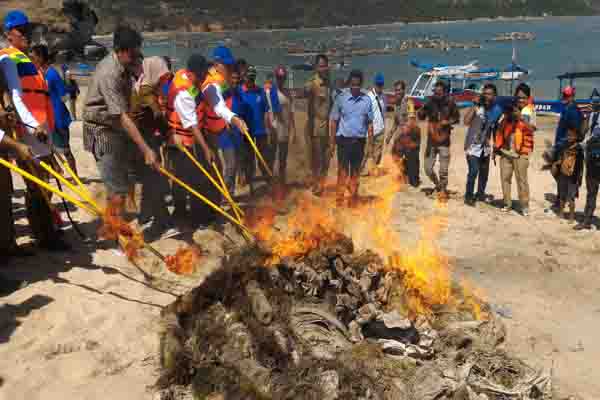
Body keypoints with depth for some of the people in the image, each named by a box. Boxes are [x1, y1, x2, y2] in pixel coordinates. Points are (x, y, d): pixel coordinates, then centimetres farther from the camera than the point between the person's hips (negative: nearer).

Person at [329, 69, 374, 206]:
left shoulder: (367, 100, 1)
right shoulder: (341, 98, -5)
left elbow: (369, 123, 6)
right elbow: (334, 121, -2)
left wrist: (369, 143, 2)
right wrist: (332, 143, -4)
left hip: (359, 141, 2)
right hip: (344, 139, -2)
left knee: (356, 171, 11)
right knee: (342, 170, -1)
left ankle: (353, 197, 21)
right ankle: (340, 198, 4)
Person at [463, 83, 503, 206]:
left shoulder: (497, 110, 1)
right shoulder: (477, 107, -13)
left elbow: (495, 128, 11)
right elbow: (466, 121, -28)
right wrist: (474, 106, -27)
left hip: (485, 146, 5)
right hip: (473, 145, -5)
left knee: (484, 172, 13)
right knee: (473, 171, -14)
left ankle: (480, 194, 33)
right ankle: (468, 196, 3)